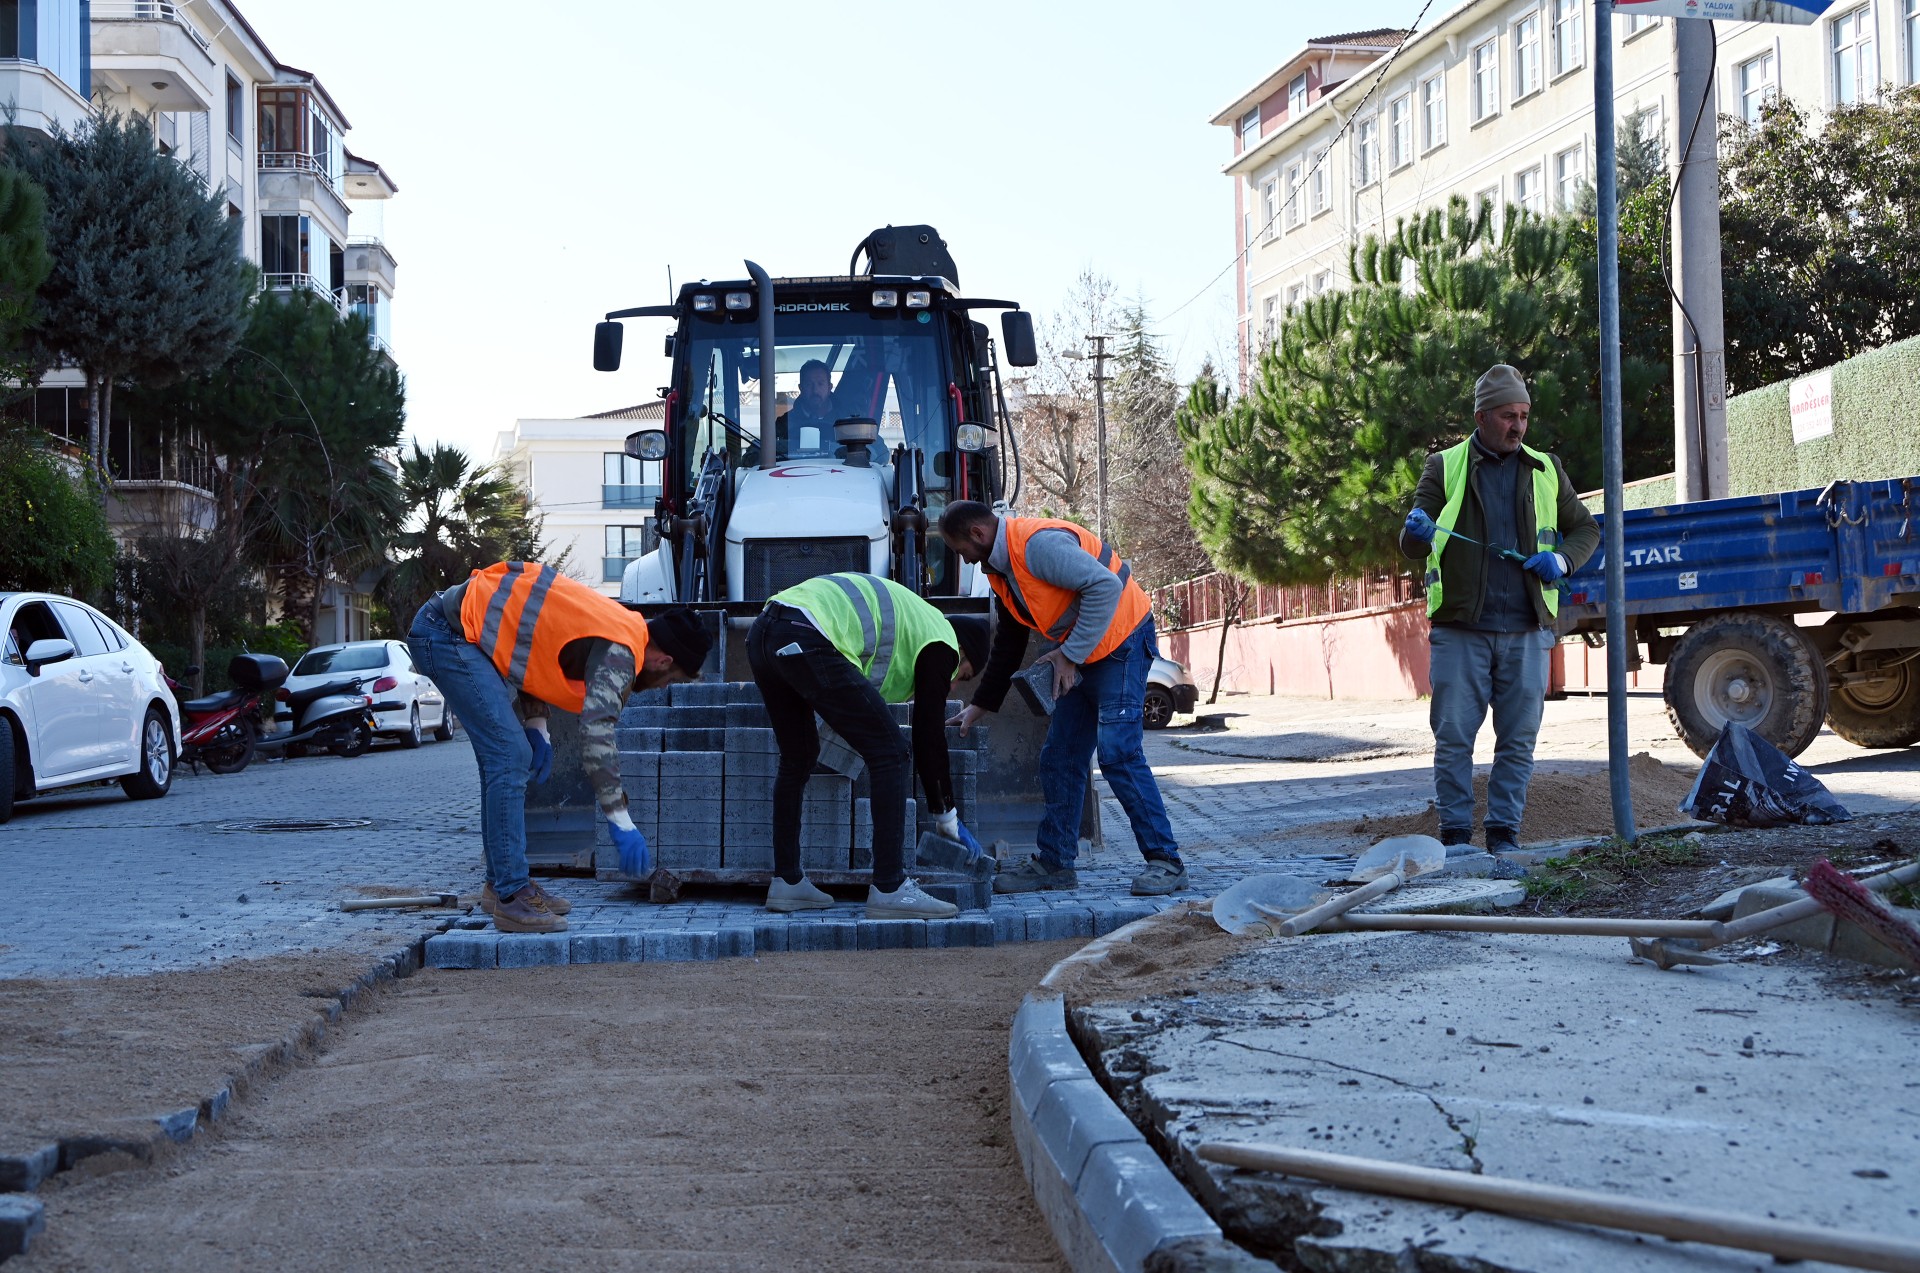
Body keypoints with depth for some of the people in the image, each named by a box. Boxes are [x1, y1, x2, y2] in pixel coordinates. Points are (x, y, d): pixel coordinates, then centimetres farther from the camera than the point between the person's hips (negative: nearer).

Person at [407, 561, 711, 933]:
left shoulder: (613, 625, 12)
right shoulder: (619, 651, -17)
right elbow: (596, 737, -24)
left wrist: (537, 728, 7)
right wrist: (621, 822, -21)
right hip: (446, 633, -10)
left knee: (506, 757, 14)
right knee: (510, 756, -13)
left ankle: (502, 884, 21)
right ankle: (511, 897, -11)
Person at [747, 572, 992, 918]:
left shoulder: (913, 617, 35)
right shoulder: (942, 644, 11)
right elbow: (929, 737, 10)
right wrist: (947, 814, 18)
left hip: (762, 633, 10)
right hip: (808, 642, -9)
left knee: (798, 758, 25)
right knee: (888, 754, 1)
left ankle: (786, 882, 28)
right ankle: (889, 890, 0)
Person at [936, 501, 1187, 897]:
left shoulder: (1038, 543, -22)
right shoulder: (1001, 568, 11)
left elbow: (1106, 586, -28)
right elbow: (1007, 646, 21)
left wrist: (1071, 654, -22)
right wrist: (980, 705, 21)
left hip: (1119, 641, -10)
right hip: (1078, 656, 10)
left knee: (1118, 753, -15)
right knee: (1059, 757, 9)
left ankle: (1165, 861, -11)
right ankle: (1053, 862, 16)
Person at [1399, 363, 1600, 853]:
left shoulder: (1545, 470, 13)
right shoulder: (1445, 468, 5)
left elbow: (1585, 528, 22)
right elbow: (1412, 548, 3)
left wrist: (1563, 559, 0)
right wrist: (1416, 532, -22)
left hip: (1525, 630, 2)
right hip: (1460, 629, -2)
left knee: (1519, 738, 4)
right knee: (1454, 736, -2)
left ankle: (1504, 831, 12)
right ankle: (1455, 834, 5)